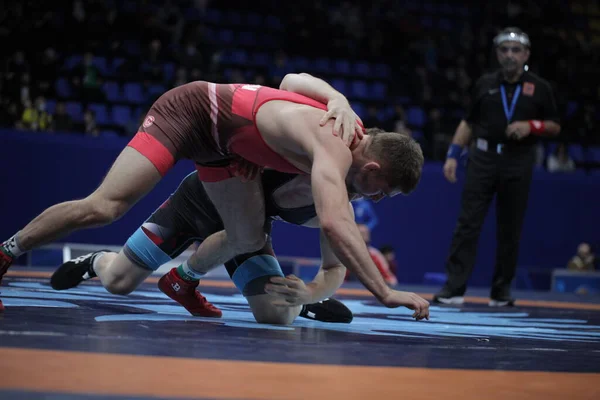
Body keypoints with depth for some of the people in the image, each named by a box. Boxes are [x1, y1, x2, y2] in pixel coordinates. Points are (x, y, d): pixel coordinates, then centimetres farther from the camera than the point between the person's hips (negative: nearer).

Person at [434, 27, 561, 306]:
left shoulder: (539, 88, 6)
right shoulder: (485, 84, 10)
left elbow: (555, 127, 9)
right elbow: (468, 122, 14)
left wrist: (531, 126, -11)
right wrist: (453, 154, 4)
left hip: (518, 162, -1)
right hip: (483, 158, 1)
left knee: (510, 229, 3)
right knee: (468, 223, -6)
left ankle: (501, 291, 13)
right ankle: (454, 288, -8)